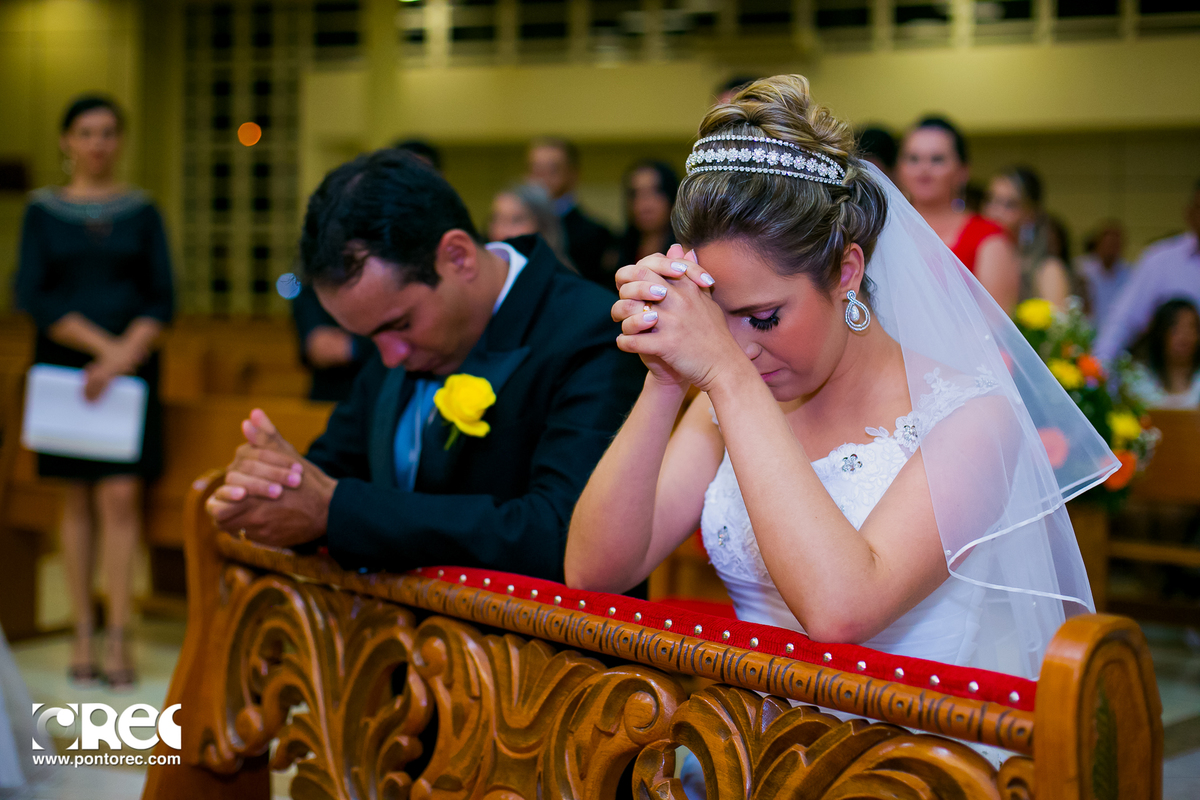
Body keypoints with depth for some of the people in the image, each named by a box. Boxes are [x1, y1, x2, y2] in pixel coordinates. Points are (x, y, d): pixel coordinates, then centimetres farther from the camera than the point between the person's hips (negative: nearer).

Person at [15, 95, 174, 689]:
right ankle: (83, 634, 9)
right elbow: (32, 296, -4)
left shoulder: (142, 211, 7)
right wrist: (100, 343, -13)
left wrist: (126, 354, -13)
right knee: (78, 498, 3)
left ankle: (117, 638, -8)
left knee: (121, 495, -9)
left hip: (131, 366, 0)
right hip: (66, 365, 0)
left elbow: (162, 300, 2)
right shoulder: (42, 210, 5)